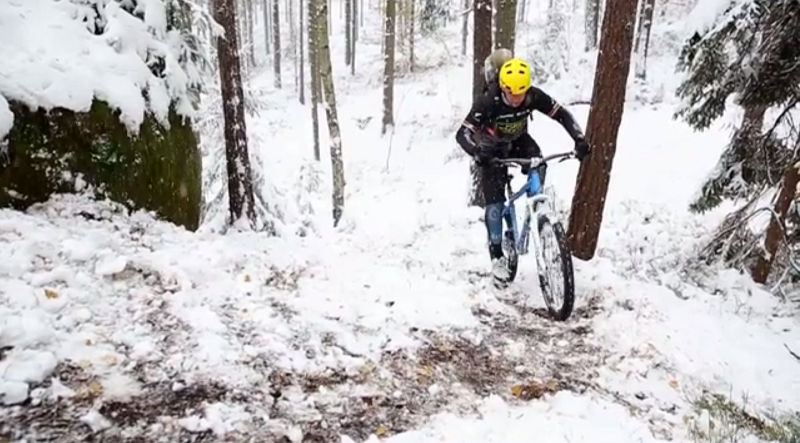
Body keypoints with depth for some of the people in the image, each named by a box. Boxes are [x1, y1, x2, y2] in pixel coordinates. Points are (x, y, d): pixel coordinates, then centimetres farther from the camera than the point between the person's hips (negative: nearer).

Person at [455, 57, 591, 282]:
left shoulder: (534, 96, -25)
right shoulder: (487, 101, -33)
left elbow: (562, 114, -18)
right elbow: (462, 133, -36)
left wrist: (580, 140, -33)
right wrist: (477, 153, -56)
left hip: (519, 141, 3)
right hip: (493, 149, -3)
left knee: (538, 165, -30)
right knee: (494, 203, -9)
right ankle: (497, 254, 3)